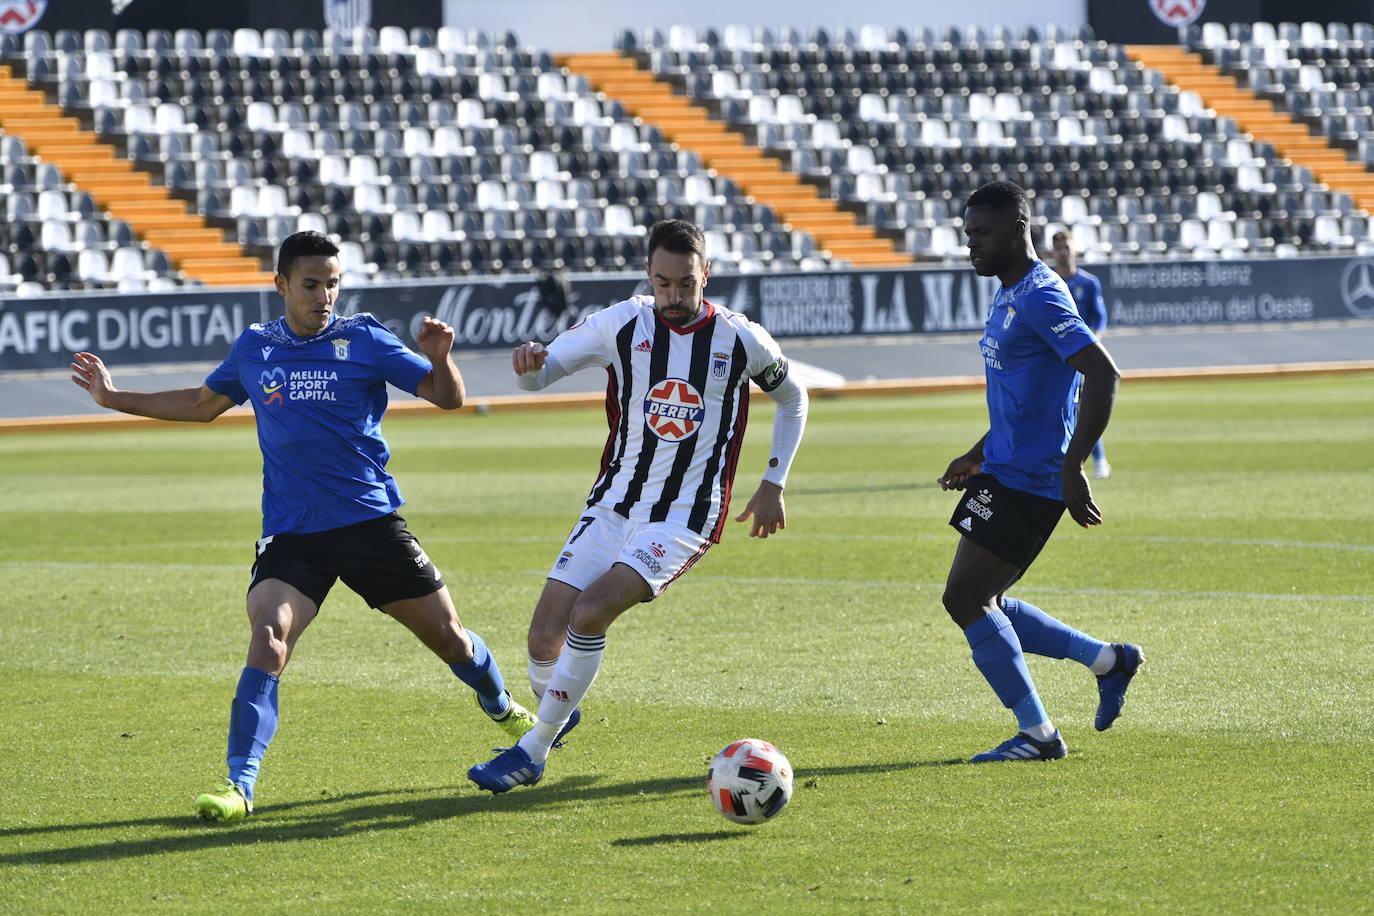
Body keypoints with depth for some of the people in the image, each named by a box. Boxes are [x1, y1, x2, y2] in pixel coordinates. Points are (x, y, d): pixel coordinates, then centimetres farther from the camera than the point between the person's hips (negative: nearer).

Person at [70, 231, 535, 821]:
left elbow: (448, 398, 0)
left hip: (371, 521, -1)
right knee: (267, 639, -22)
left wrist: (438, 358, -21)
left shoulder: (364, 340, 0)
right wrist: (117, 399, 25)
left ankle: (504, 710, 39)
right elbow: (204, 404, 27)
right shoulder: (253, 350, 7)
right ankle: (239, 783, -23)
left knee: (447, 635, 7)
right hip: (290, 530, 1)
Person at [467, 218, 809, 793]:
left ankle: (532, 752, -10)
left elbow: (792, 399, 15)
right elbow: (538, 374, -2)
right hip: (613, 505, 3)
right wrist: (529, 362, -27)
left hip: (683, 520, -3)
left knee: (588, 615, -24)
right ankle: (555, 711, 30)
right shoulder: (623, 324, -3)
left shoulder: (742, 340, -5)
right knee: (545, 638, -5)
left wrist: (774, 484, 10)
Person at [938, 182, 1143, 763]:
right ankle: (1108, 660, 22)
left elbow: (1103, 375, -25)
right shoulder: (1008, 296, 15)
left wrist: (1073, 468, -27)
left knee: (965, 599, -8)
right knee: (980, 602, 13)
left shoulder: (1040, 297, -17)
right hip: (1005, 471, 10)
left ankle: (1037, 734, 1)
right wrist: (978, 456, 25)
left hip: (1028, 483, -10)